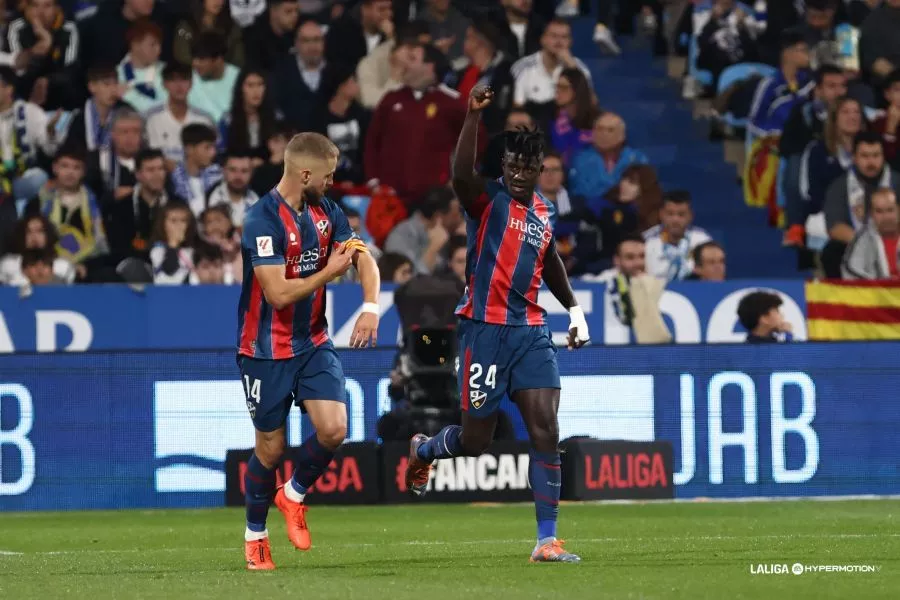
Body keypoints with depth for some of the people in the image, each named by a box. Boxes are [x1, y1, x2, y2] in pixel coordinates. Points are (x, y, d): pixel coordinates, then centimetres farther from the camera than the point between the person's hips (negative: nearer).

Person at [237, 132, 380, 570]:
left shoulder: (326, 212, 3)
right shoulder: (262, 220, -20)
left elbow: (364, 259, 4)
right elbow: (278, 294, -25)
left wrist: (370, 307, -14)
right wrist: (330, 271, -14)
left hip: (313, 344, 6)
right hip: (267, 351, -6)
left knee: (333, 429, -12)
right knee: (271, 447, 2)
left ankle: (294, 496, 16)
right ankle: (255, 535, 25)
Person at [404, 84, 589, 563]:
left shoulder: (545, 213, 11)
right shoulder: (488, 200, -7)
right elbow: (461, 176, -31)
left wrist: (575, 310, 27)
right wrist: (473, 116, -39)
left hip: (530, 330, 5)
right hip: (485, 329, -5)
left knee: (546, 433, -7)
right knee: (475, 441, 2)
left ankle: (547, 540, -6)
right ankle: (423, 450, 38)